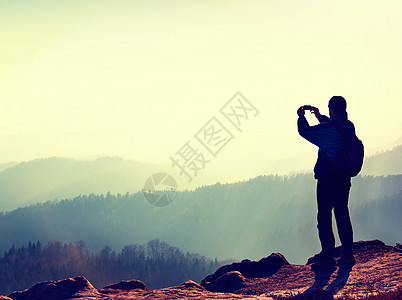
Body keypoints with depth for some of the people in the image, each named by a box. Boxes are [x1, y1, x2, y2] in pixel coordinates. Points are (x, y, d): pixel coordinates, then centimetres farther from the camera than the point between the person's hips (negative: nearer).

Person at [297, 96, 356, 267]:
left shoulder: (327, 129, -18)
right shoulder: (349, 127, 4)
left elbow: (305, 131, -7)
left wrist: (301, 117, 11)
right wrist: (320, 117, 37)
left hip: (327, 179, -7)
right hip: (344, 179, 7)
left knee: (324, 217, -1)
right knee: (342, 215, 14)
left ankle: (328, 256, -2)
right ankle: (347, 254, 15)